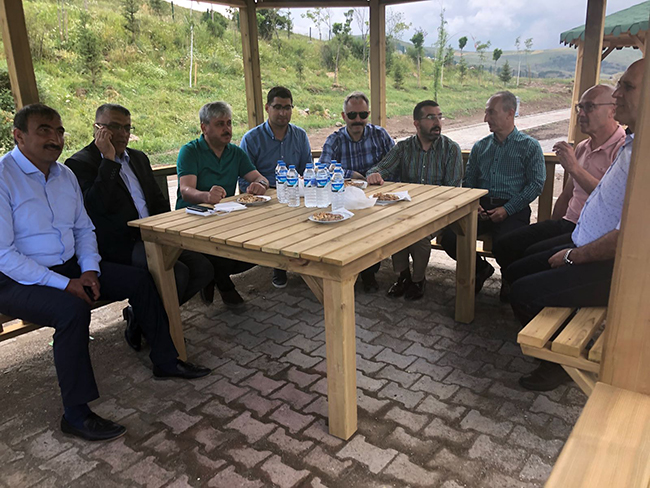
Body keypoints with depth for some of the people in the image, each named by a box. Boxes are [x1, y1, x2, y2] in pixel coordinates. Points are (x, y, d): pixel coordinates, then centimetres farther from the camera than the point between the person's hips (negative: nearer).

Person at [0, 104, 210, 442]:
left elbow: (84, 229, 14)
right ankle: (76, 414, -20)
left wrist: (89, 270, -5)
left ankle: (165, 362, 11)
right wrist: (65, 284, -23)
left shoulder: (65, 175, 8)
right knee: (72, 309, -35)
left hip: (69, 268, 8)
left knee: (139, 279, -2)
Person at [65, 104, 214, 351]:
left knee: (203, 269, -7)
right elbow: (100, 205, -20)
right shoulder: (80, 163, -4)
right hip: (118, 248, -8)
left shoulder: (138, 158, 19)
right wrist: (109, 160, -17)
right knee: (177, 273, -27)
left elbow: (158, 199, 23)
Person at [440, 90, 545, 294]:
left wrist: (507, 209, -14)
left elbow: (536, 183, -3)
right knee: (448, 237, -20)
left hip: (513, 210, -4)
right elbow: (469, 180, 19)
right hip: (481, 207, 4)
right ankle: (480, 268, 9)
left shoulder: (530, 146, 6)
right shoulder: (480, 146, 20)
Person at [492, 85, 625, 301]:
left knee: (533, 253, -28)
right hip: (567, 223, 8)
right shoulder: (582, 148, 16)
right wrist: (550, 231, 22)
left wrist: (575, 168, -25)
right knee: (504, 245, -5)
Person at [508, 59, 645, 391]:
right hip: (593, 252, 11)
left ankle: (562, 363, 8)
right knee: (516, 272, 13)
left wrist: (572, 257, -15)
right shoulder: (632, 142, 10)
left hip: (615, 267, -10)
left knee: (525, 294, -18)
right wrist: (571, 248, 12)